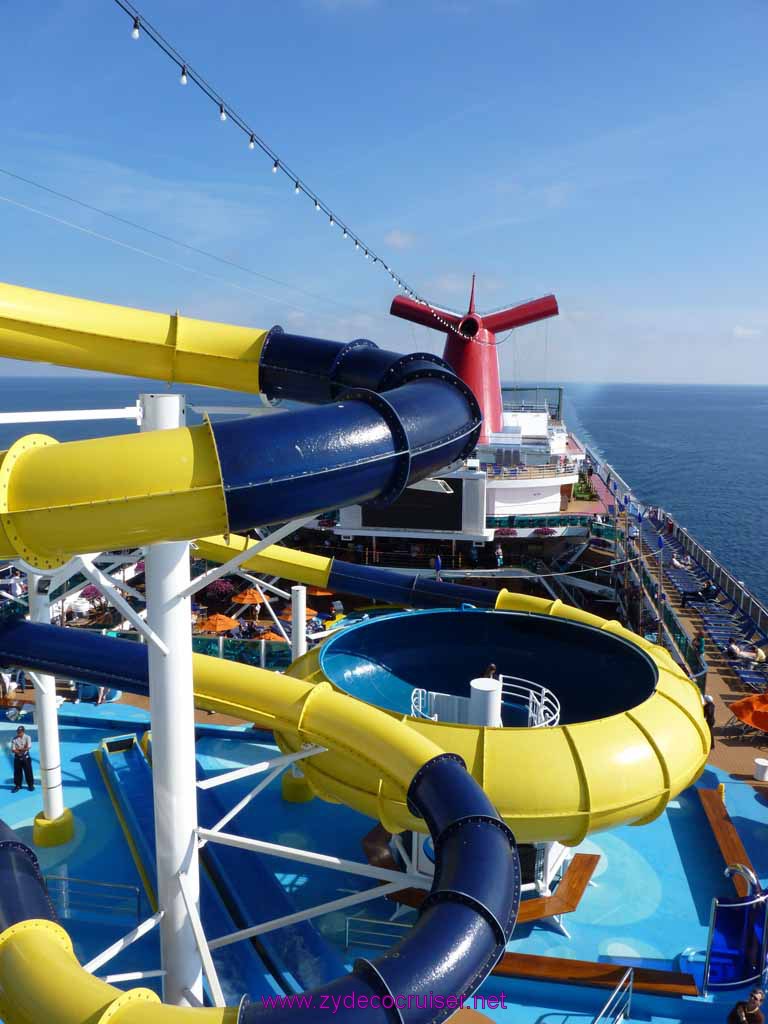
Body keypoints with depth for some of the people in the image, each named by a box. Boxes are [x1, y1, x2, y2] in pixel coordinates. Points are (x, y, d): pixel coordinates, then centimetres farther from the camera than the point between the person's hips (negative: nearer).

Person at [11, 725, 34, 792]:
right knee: (17, 772, 7)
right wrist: (23, 749, -17)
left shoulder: (27, 737, -7)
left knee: (28, 772, 3)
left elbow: (28, 747, -15)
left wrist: (19, 749, -12)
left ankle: (31, 785, 15)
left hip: (26, 757, -2)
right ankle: (17, 785, 21)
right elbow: (13, 750, -8)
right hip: (17, 758, 2)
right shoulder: (14, 739, -3)